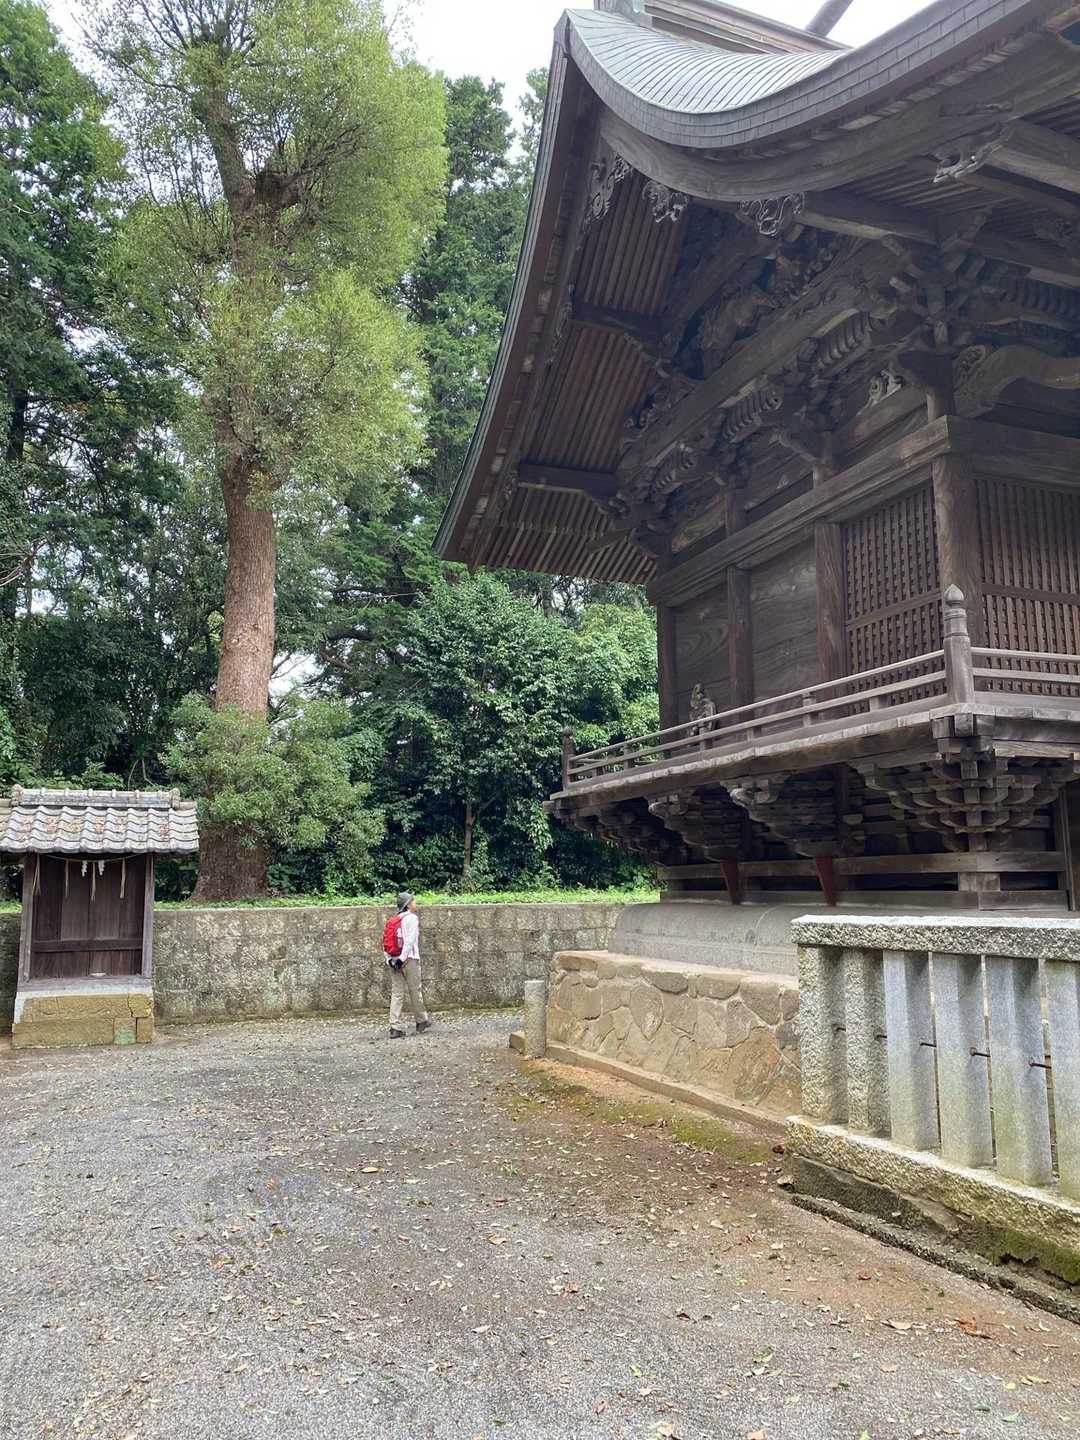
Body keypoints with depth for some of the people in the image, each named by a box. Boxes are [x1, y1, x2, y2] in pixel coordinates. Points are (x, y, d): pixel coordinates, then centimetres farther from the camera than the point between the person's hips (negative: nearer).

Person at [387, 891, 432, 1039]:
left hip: (394, 960, 6)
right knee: (415, 992, 8)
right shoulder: (412, 918, -6)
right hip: (409, 959, -6)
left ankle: (395, 1028, -3)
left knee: (396, 993, 3)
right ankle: (422, 1022, 22)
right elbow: (410, 941, -16)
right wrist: (402, 958, -17)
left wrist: (389, 959, 6)